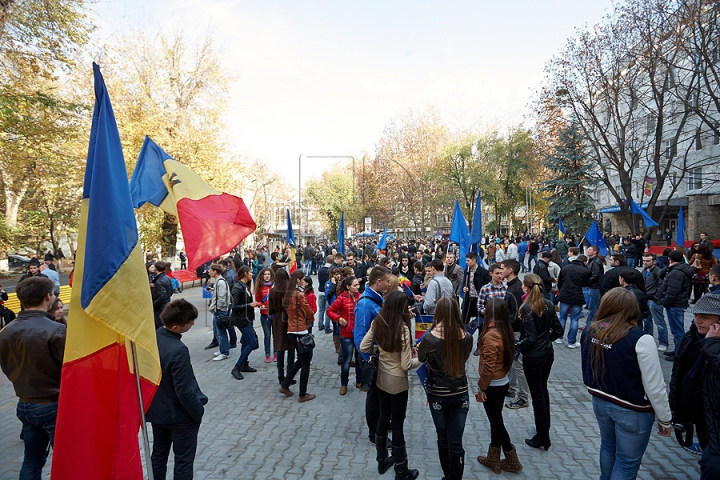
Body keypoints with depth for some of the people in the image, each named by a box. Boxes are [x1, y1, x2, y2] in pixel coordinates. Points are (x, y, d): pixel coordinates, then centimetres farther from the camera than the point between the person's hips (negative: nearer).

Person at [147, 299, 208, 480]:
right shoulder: (178, 350, -33)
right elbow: (185, 392, -26)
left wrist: (156, 401, 17)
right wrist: (198, 412, -10)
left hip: (156, 410, 7)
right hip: (180, 415, -7)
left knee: (159, 454, 24)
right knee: (184, 460, 12)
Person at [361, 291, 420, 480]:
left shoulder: (377, 323, -8)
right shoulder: (402, 329, -26)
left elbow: (363, 347, 0)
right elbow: (406, 365, -21)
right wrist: (418, 358, -2)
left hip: (381, 378, 6)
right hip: (397, 382, -6)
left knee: (383, 418, 21)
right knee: (397, 424, 8)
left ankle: (382, 461, 39)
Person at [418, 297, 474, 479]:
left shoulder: (430, 338, -18)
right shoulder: (467, 338, -10)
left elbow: (420, 359, 1)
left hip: (438, 395, -1)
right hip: (460, 394, 1)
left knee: (443, 440, 19)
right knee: (455, 443, 10)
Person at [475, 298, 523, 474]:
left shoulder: (490, 335, -25)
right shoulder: (506, 331, 0)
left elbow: (488, 366, -23)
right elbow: (507, 358, 8)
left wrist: (481, 387, -12)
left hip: (493, 385, -8)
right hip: (503, 382, 8)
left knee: (496, 422, 9)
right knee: (496, 421, 18)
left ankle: (512, 462, 24)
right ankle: (493, 459, 30)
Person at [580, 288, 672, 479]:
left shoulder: (589, 331, -8)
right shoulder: (639, 339, -24)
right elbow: (655, 387, -18)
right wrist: (665, 419, -4)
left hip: (600, 402, 5)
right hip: (632, 410, -5)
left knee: (608, 447, 28)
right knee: (628, 462, 13)